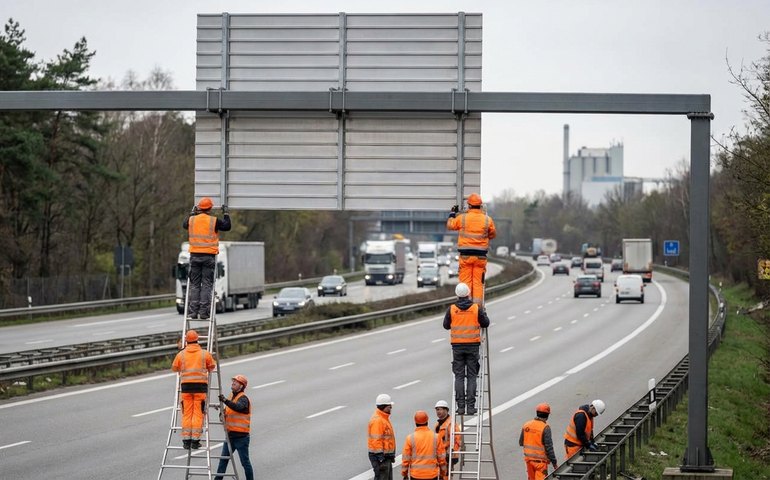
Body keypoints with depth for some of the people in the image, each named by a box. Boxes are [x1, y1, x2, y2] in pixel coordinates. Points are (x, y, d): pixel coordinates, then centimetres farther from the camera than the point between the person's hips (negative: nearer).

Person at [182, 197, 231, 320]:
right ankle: (203, 312, -4)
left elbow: (184, 225, 24)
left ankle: (192, 311, 2)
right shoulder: (214, 221, -7)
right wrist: (226, 214, 18)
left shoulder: (192, 220, 2)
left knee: (194, 284, 7)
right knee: (207, 285, 1)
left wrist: (192, 213, 35)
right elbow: (227, 226, 5)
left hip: (195, 255, 3)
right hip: (209, 256, -3)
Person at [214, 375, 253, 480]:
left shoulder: (243, 398, -12)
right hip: (230, 435, 8)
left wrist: (225, 401, -47)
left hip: (241, 436, -8)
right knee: (223, 459, 6)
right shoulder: (232, 396, 15)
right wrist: (222, 411, 0)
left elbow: (238, 407, -35)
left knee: (245, 461, 0)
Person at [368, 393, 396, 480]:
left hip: (386, 455, 11)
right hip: (380, 456, -11)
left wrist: (391, 456, 25)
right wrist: (380, 458, -26)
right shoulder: (377, 420, -20)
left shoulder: (384, 417, 13)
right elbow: (376, 440, -25)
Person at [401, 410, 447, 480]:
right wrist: (443, 472, 15)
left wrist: (404, 473, 8)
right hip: (432, 474, 1)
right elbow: (441, 457, 3)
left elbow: (405, 458, -3)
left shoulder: (410, 438, -7)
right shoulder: (436, 437, -3)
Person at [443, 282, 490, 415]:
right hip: (473, 345, 0)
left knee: (459, 376, 5)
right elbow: (485, 323, 4)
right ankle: (471, 406, 0)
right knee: (472, 376, 4)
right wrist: (483, 312, 23)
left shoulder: (451, 309, -4)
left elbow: (446, 325, 6)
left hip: (457, 346, 0)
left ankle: (460, 406, 0)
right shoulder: (477, 308, -5)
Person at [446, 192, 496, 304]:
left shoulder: (462, 218, -5)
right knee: (478, 282, 5)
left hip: (465, 255, -1)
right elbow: (493, 234, 13)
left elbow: (450, 225, 13)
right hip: (481, 256, 1)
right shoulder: (487, 219, -1)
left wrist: (452, 214, 30)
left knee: (465, 281, 4)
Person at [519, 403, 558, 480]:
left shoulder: (526, 425, 0)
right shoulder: (545, 428, -17)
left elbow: (521, 442, 10)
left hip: (528, 458, 6)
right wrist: (554, 462, -8)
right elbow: (549, 447, -17)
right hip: (540, 460, -6)